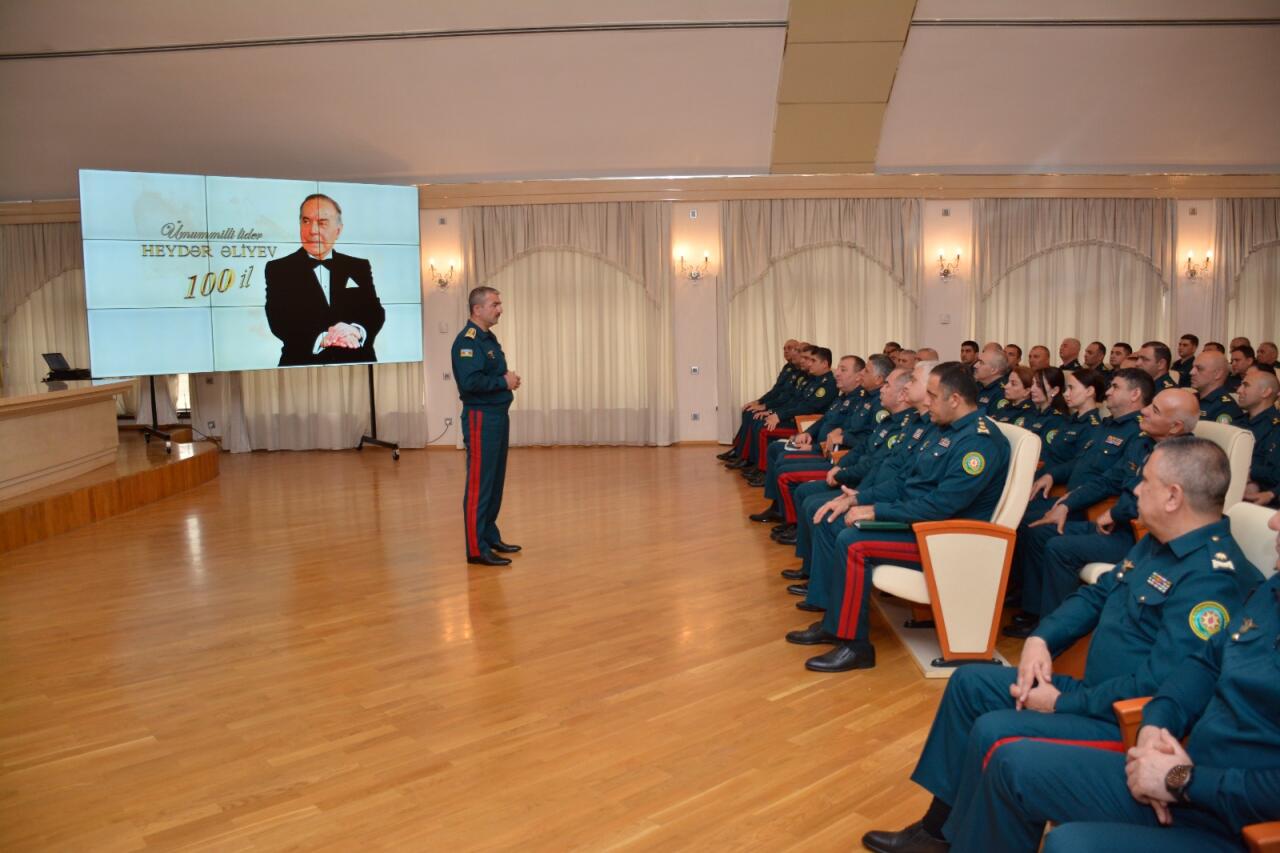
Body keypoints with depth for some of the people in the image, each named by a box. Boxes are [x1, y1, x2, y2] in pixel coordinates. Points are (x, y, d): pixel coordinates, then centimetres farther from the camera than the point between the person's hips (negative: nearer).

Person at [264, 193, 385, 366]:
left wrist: (356, 331, -15)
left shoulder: (359, 267, 16)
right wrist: (322, 338, -18)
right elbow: (278, 321, -2)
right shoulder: (278, 269, 10)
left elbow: (376, 313, 7)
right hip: (303, 367, 0)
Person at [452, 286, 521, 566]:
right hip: (480, 418, -10)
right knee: (479, 485, -6)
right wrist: (504, 382, -15)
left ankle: (490, 536, 26)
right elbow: (470, 381, -26)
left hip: (498, 416, 10)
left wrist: (509, 378, 0)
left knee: (495, 482, 15)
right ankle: (477, 549, -2)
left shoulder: (488, 338, 16)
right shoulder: (467, 341, -15)